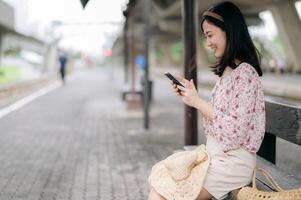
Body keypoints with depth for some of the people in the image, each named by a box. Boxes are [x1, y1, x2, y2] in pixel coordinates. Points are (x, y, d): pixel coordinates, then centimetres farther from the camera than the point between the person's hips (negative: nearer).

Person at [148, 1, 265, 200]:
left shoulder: (244, 73, -17)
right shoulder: (228, 71, 11)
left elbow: (235, 131, -21)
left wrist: (198, 101, -16)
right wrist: (190, 96, 5)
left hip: (232, 163, -8)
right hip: (215, 156, 8)